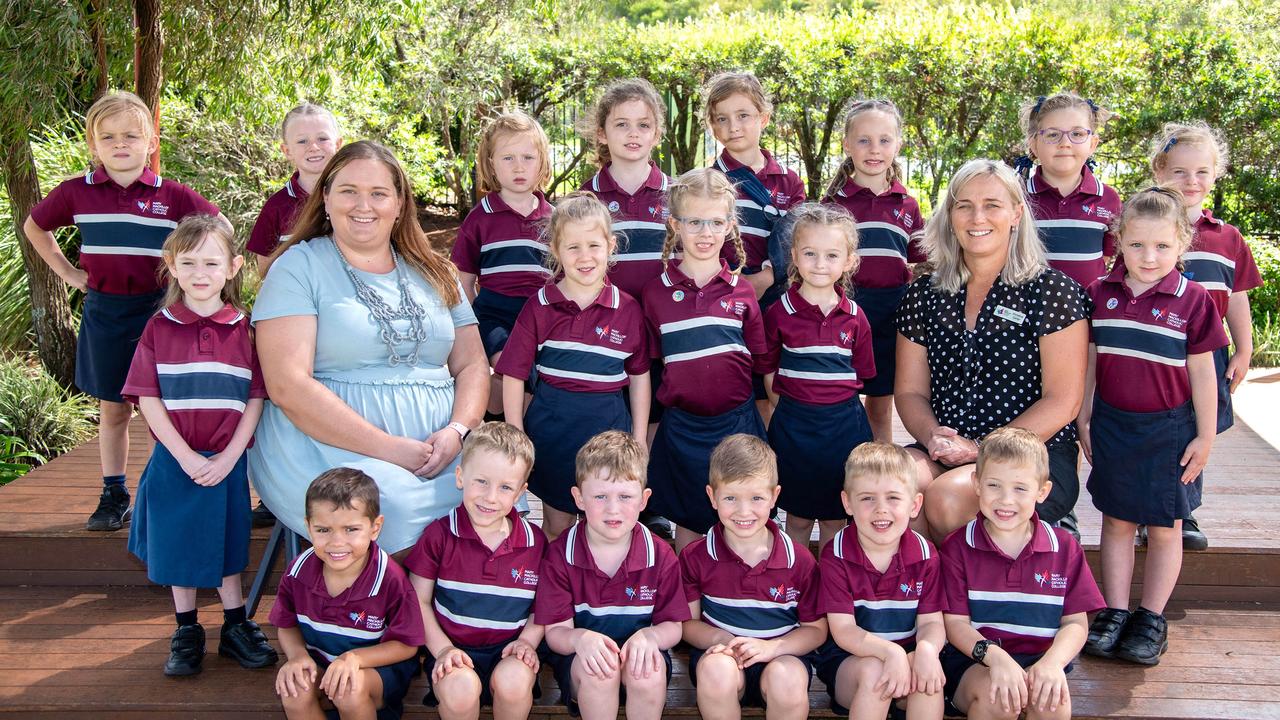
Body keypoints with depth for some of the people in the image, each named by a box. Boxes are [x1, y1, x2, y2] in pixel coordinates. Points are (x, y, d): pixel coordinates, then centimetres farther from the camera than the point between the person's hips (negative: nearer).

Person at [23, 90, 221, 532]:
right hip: (103, 312, 2)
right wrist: (66, 271, 10)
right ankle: (113, 496, 22)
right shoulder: (76, 193, 1)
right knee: (113, 409, 11)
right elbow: (34, 226, 18)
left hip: (157, 309, -2)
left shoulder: (173, 197, -4)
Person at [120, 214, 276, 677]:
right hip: (175, 460, 0)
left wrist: (228, 457, -11)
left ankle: (235, 627, 25)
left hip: (227, 461, 0)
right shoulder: (159, 328, -3)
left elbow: (257, 398, -4)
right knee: (178, 544, 10)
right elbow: (147, 399, -6)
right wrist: (186, 457, -13)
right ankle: (186, 633, 25)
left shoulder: (245, 329, -3)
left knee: (226, 542, 11)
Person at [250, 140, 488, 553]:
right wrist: (389, 449, -15)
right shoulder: (298, 267, 3)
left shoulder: (433, 274, 19)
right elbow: (287, 385, -9)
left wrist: (457, 431, -6)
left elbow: (472, 365, 16)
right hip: (328, 445, -4)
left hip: (440, 451, 5)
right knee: (397, 510, -35)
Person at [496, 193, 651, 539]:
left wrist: (639, 440, 5)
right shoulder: (539, 307, -4)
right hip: (552, 428, 0)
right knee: (557, 527, 14)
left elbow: (639, 376, 5)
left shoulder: (627, 309, -2)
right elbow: (513, 375, -2)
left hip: (608, 427, 0)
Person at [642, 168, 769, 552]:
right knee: (689, 525, 11)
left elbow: (761, 362, 6)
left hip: (738, 421, 0)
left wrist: (770, 422, 4)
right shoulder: (656, 292, 0)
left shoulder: (740, 290, 1)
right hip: (682, 425, 0)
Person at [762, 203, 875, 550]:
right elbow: (769, 371, 0)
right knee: (798, 518, 10)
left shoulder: (855, 316, 1)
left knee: (835, 519, 13)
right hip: (794, 426, -2)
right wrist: (794, 406, -2)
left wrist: (836, 403, 1)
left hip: (845, 424, 2)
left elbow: (860, 374, 8)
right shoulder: (780, 312, -5)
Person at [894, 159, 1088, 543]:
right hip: (947, 454, 4)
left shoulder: (1051, 291, -2)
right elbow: (909, 391, 13)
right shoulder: (924, 293, 11)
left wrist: (983, 449, -15)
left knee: (948, 497, -33)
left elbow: (1062, 401, -7)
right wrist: (932, 435, -9)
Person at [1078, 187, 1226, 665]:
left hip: (1169, 430, -2)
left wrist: (1205, 436, -3)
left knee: (1164, 528, 9)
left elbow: (1202, 373, -5)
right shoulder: (1101, 295, -2)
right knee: (1116, 521, 12)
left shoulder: (1193, 300, -9)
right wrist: (1084, 417, 9)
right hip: (1113, 425, 2)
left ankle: (1152, 618, 22)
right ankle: (1114, 613, 22)